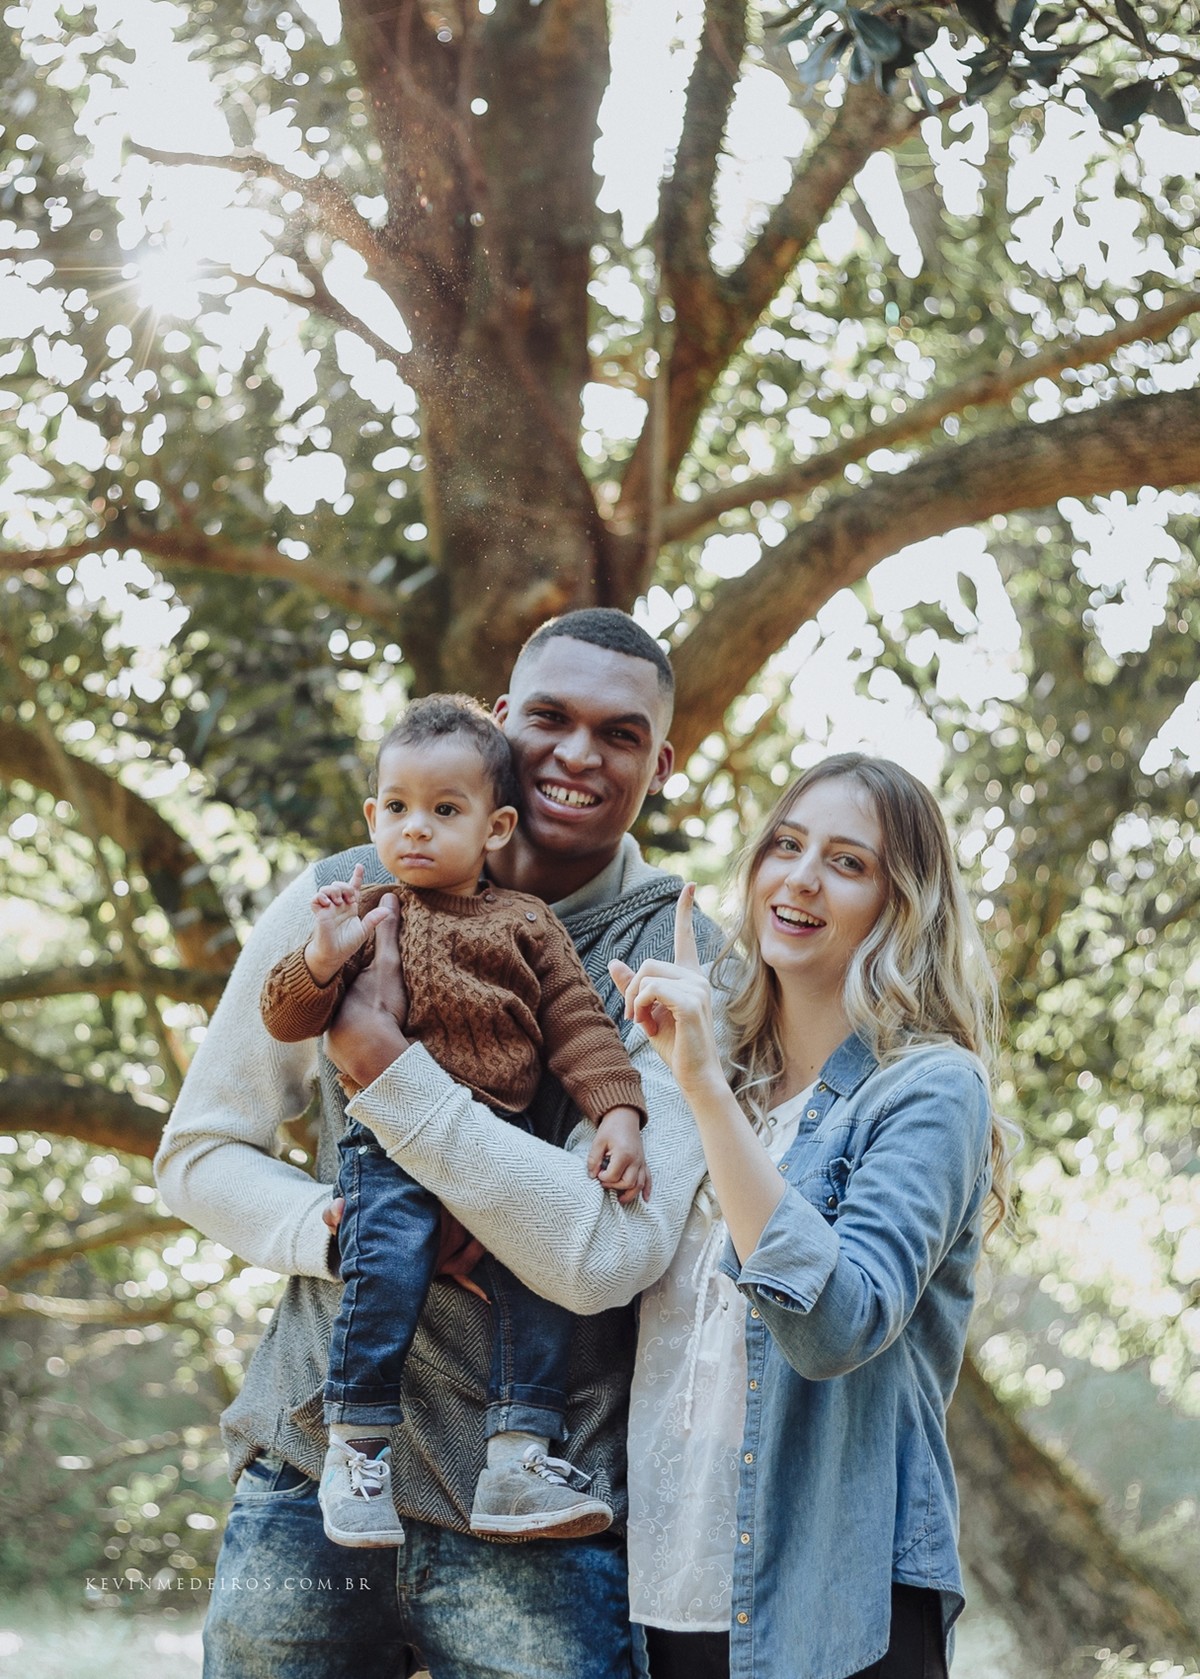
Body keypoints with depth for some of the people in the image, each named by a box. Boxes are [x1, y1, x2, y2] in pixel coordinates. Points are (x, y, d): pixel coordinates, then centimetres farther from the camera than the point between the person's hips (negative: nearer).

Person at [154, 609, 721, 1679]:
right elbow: (198, 1153, 9)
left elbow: (602, 1257, -18)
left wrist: (381, 1057, -19)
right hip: (311, 1471, 3)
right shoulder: (348, 900, 3)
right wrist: (335, 1229, -12)